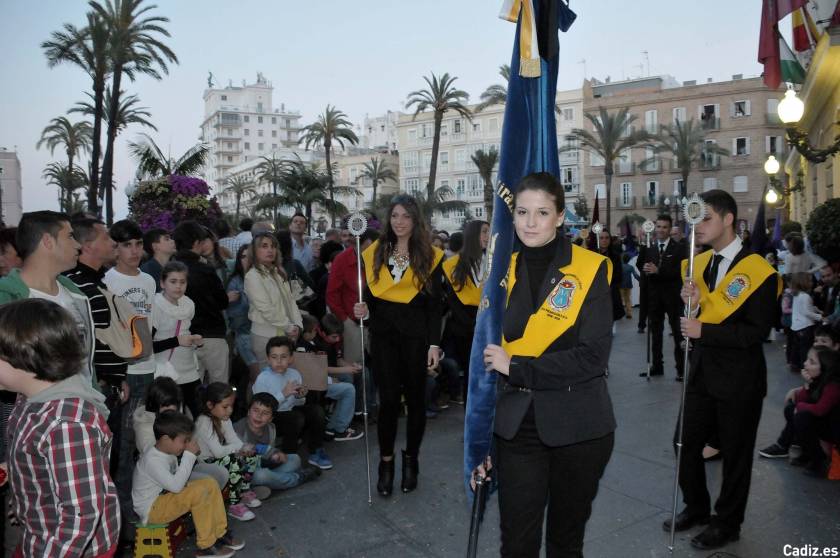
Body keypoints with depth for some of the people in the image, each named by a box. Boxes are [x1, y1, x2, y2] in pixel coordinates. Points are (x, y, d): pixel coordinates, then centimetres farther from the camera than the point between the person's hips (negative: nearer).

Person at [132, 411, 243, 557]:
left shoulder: (168, 452, 1)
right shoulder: (152, 460, -27)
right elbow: (175, 485, -32)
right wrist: (189, 455, -28)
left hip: (166, 496, 9)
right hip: (151, 509, -9)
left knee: (210, 483, 1)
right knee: (199, 492, -27)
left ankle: (219, 533, 7)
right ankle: (206, 546, -14)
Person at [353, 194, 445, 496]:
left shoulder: (429, 255, 0)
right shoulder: (375, 253, 7)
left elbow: (435, 304, -1)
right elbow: (371, 294, 12)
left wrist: (434, 343, -6)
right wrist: (364, 309, -10)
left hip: (415, 335, -1)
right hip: (384, 333, 1)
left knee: (415, 398, 8)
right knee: (388, 399, 0)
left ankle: (411, 460, 26)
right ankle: (386, 463, 16)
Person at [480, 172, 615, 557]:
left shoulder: (590, 269, -9)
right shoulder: (505, 270, 3)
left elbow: (592, 355, -16)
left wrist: (516, 368, -16)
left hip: (577, 427, -2)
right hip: (517, 427, 3)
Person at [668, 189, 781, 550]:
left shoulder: (758, 271, -15)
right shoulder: (698, 264, 5)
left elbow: (757, 332, -20)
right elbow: (693, 320, 8)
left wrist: (704, 331, -24)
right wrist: (690, 303, -13)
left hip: (739, 380, -6)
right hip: (702, 372, 6)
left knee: (734, 453, 11)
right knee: (687, 442, 15)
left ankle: (727, 523, 30)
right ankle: (696, 507, 37)